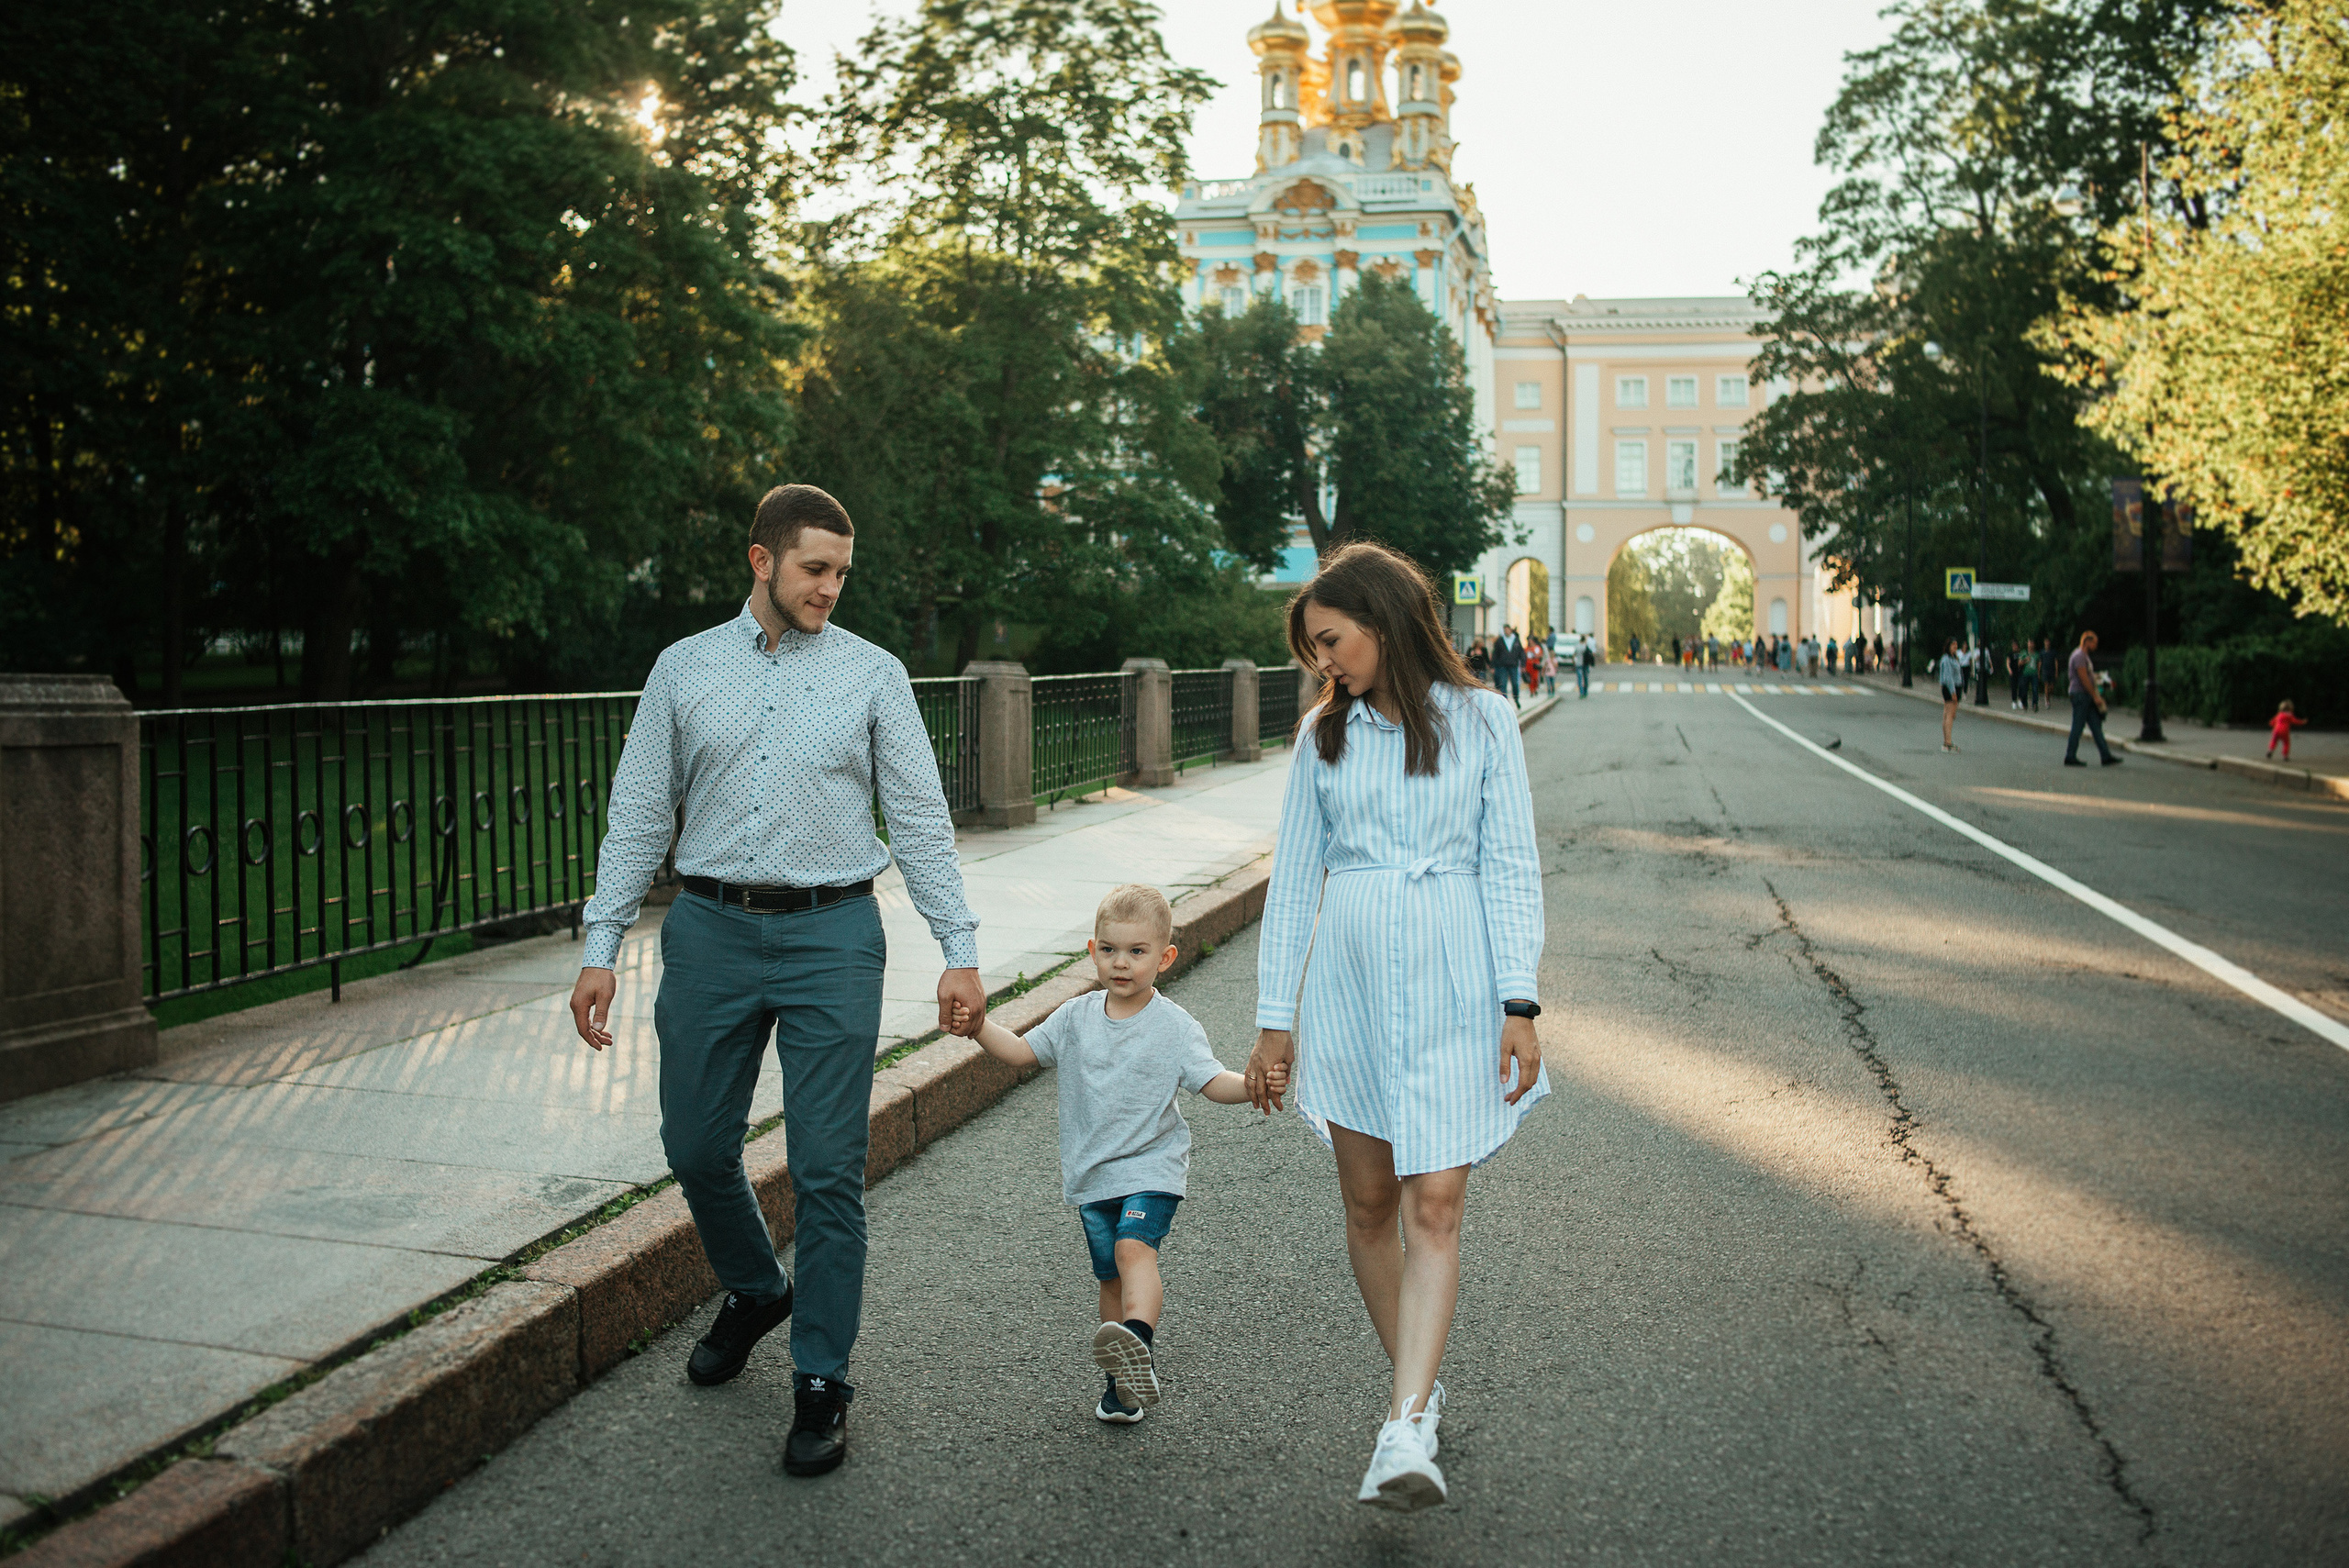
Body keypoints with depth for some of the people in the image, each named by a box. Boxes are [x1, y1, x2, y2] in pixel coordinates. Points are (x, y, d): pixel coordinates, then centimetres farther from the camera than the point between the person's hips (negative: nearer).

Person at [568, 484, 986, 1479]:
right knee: (696, 1147, 11)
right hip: (709, 930, 2)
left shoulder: (873, 675, 3)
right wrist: (600, 947, 1)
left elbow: (920, 819, 2)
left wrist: (960, 948, -5)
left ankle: (822, 1379, 13)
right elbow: (638, 816, 7)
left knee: (828, 1169, -2)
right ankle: (754, 1292, 40)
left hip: (830, 933, -2)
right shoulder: (683, 669, 7)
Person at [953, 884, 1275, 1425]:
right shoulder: (1076, 1016, 5)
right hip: (1092, 1173, 5)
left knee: (1134, 1245, -28)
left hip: (1151, 1164, -4)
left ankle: (1136, 1342, -46)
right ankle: (1127, 1379, 22)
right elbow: (1021, 1051, 12)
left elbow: (1212, 1081, -11)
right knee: (1110, 1277, 11)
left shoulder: (1175, 1026, -6)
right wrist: (977, 1027, -4)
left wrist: (1252, 1086, -31)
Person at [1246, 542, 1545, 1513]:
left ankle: (1404, 1433, -10)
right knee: (1369, 1204, 8)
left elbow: (1511, 868, -2)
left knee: (1435, 1205, -9)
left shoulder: (1480, 722, -1)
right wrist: (1274, 1018, 7)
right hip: (1349, 978, 3)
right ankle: (1420, 1385, 25)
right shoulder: (1325, 735, 7)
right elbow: (1293, 878, 8)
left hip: (1453, 980, -3)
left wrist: (1520, 1006, -9)